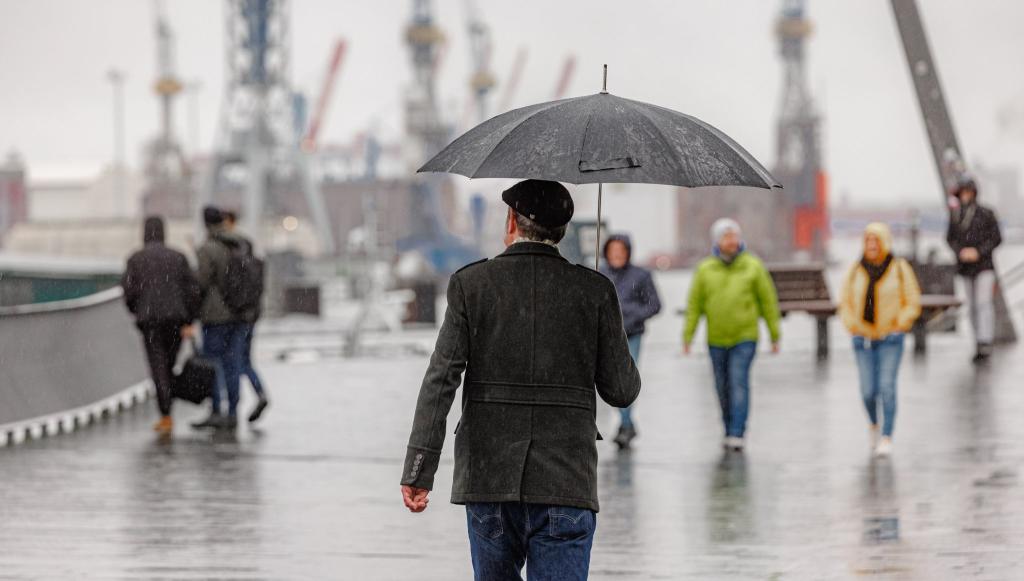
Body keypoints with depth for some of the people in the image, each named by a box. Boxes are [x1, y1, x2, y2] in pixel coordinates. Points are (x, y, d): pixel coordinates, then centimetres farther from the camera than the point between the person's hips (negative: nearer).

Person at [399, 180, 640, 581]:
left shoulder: (470, 284, 0)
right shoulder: (595, 291, 0)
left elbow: (441, 378, -7)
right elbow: (621, 391, 2)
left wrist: (418, 470, -7)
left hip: (487, 476, 1)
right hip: (566, 483, -1)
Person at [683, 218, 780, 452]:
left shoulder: (753, 267, -1)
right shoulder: (705, 270, 2)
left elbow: (768, 301, 3)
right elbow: (695, 304, 2)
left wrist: (775, 336, 2)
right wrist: (687, 336, -6)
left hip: (744, 338, -2)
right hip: (717, 340, 2)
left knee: (739, 382, -15)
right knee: (723, 389, 9)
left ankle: (737, 435, -17)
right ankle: (729, 431, 25)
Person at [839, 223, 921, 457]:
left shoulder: (899, 269, -2)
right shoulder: (856, 271, 4)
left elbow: (912, 302, 1)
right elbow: (845, 302, 9)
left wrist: (899, 325, -11)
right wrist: (853, 327, -5)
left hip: (890, 339, -2)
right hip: (863, 340, 2)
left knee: (887, 387, -12)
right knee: (868, 390, 1)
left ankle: (886, 438, -7)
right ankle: (874, 424, 32)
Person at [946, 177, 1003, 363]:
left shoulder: (987, 214, -6)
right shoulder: (955, 214, 4)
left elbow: (996, 238, -4)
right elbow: (950, 238, 8)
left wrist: (978, 252, -16)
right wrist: (960, 252, -11)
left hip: (984, 265, -4)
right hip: (965, 266, 4)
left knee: (984, 303, -14)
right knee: (973, 306, 8)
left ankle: (985, 345, -20)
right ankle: (979, 343, 16)